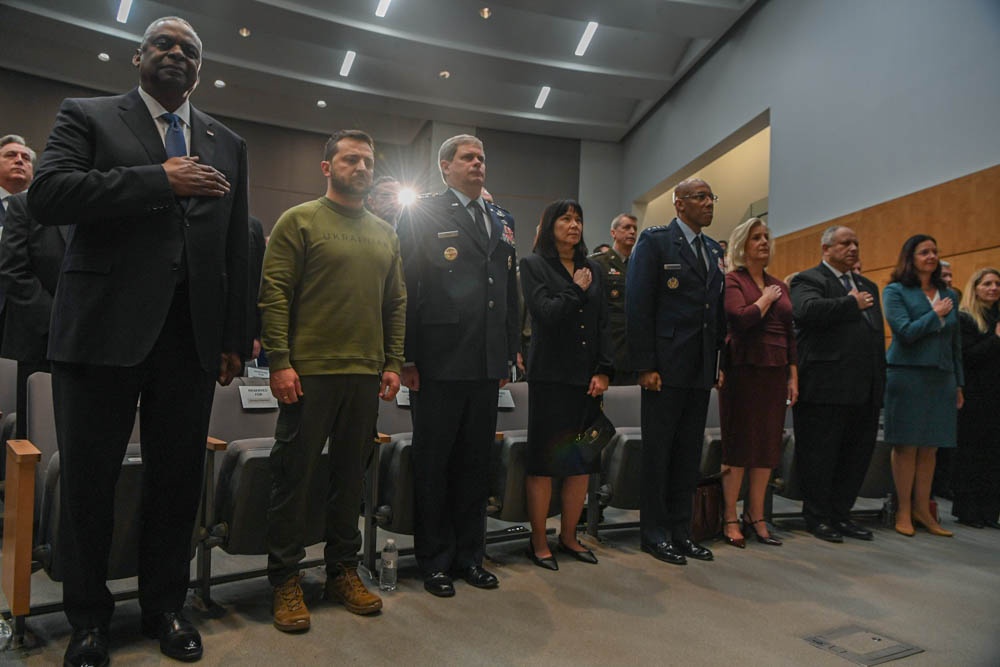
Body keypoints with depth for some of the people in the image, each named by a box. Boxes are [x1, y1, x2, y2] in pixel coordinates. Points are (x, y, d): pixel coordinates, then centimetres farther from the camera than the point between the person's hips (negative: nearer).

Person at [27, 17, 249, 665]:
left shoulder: (228, 144, 16)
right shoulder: (87, 117, 9)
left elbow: (236, 247, 13)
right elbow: (47, 194, -9)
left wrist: (234, 337, 7)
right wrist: (160, 180, -13)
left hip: (192, 336, 3)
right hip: (104, 326, -2)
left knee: (178, 476, 8)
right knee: (88, 478, 7)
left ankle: (166, 607, 26)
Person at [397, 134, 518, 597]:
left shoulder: (502, 221, 16)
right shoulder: (421, 215, -1)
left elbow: (510, 293, 17)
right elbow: (406, 288, -7)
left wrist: (508, 355, 13)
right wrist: (407, 358, -12)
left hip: (487, 365, 6)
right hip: (439, 363, -5)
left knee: (476, 463, 14)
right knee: (433, 464, 7)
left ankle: (469, 555, 28)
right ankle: (434, 560, 22)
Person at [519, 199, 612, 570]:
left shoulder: (593, 269, 15)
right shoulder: (533, 264, 2)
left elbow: (603, 324, 9)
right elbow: (546, 312, -13)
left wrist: (604, 371, -1)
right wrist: (577, 290, -2)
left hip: (588, 376, 5)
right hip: (551, 375, -5)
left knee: (583, 461, 8)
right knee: (543, 461, 0)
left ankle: (569, 536, 23)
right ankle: (539, 543, 12)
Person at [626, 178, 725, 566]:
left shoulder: (714, 251, 16)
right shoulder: (655, 242, -4)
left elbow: (718, 310, 17)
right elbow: (637, 306, -10)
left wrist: (718, 360, 7)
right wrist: (645, 366, -15)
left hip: (701, 370, 7)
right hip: (665, 366, -6)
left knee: (689, 453, 12)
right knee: (658, 451, 3)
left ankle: (680, 530, 24)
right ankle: (655, 533, 16)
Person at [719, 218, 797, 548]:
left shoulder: (779, 285, 16)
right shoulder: (732, 280, -3)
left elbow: (789, 333, 16)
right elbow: (741, 318, -20)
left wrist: (793, 376, 11)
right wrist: (766, 298, -6)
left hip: (776, 372, 6)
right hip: (744, 370, -6)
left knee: (768, 446, 8)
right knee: (738, 446, -1)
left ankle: (756, 517, 19)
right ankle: (730, 519, 9)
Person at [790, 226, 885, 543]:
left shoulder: (868, 286, 22)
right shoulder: (808, 279, -2)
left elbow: (878, 333, 22)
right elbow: (807, 311, -24)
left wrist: (880, 380, 13)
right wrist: (852, 304, -12)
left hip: (864, 389, 7)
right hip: (824, 386, -7)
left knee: (857, 454, 12)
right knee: (820, 455, 3)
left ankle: (840, 514, 25)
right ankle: (817, 517, 16)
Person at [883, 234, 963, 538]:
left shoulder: (948, 295, 14)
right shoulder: (896, 291, -1)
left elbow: (956, 343, 17)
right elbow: (905, 332, -13)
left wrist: (958, 384, 15)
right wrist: (936, 314, -5)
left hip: (941, 378, 5)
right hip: (908, 375, -5)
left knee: (930, 448, 7)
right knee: (907, 447, -1)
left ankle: (922, 510, 16)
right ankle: (903, 511, 8)